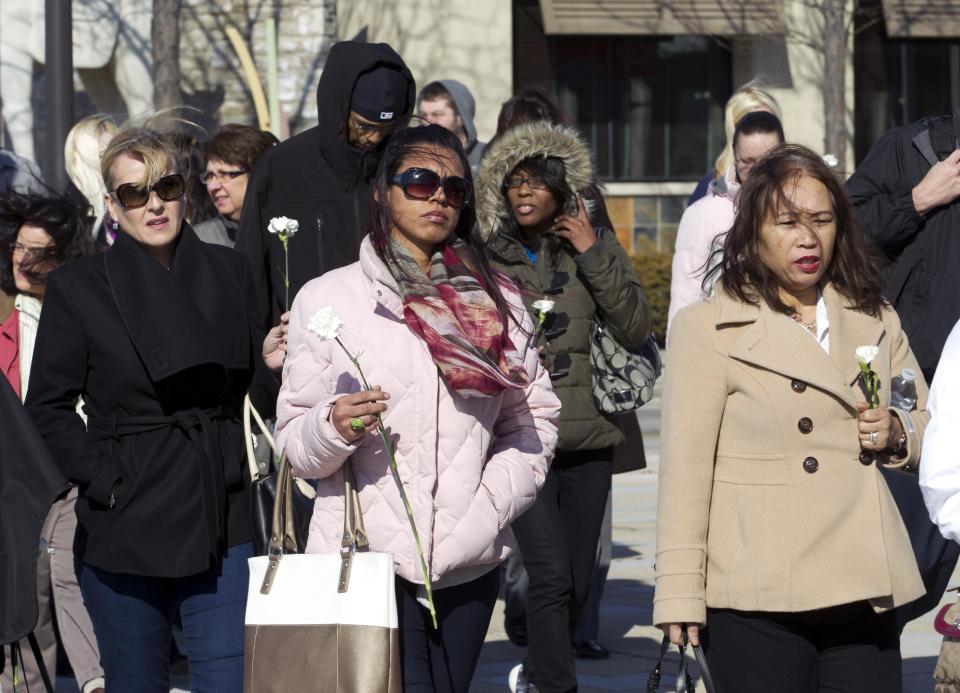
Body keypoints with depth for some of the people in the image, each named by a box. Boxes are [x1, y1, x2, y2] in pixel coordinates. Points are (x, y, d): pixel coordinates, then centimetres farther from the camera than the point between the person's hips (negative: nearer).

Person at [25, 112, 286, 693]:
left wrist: (268, 359, -6)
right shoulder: (78, 287, -1)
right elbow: (49, 405, 0)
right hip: (125, 527, -1)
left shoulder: (229, 274, 7)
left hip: (221, 518, 2)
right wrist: (102, 481, -9)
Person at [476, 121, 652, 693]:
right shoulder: (485, 255, 4)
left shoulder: (598, 247, 7)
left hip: (589, 436, 2)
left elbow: (637, 330, -4)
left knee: (579, 580, 10)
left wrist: (594, 256, -9)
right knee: (551, 575, -16)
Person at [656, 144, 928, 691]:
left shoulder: (876, 322, 15)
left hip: (865, 597, 4)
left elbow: (930, 427, 24)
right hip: (758, 604, -4)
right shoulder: (708, 328, 1)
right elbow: (686, 466, -3)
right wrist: (680, 595, -8)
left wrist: (898, 435, -1)